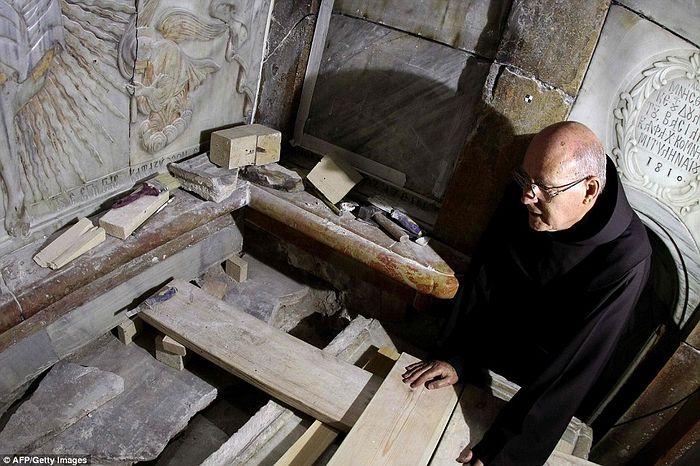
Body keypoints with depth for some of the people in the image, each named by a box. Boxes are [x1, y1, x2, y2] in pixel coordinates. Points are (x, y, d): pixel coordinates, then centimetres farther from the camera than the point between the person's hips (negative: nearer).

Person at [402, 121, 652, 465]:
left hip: (537, 387, -3)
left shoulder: (625, 259, -33)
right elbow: (482, 279, -9)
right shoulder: (523, 196, -19)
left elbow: (575, 365, -31)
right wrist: (458, 358, -13)